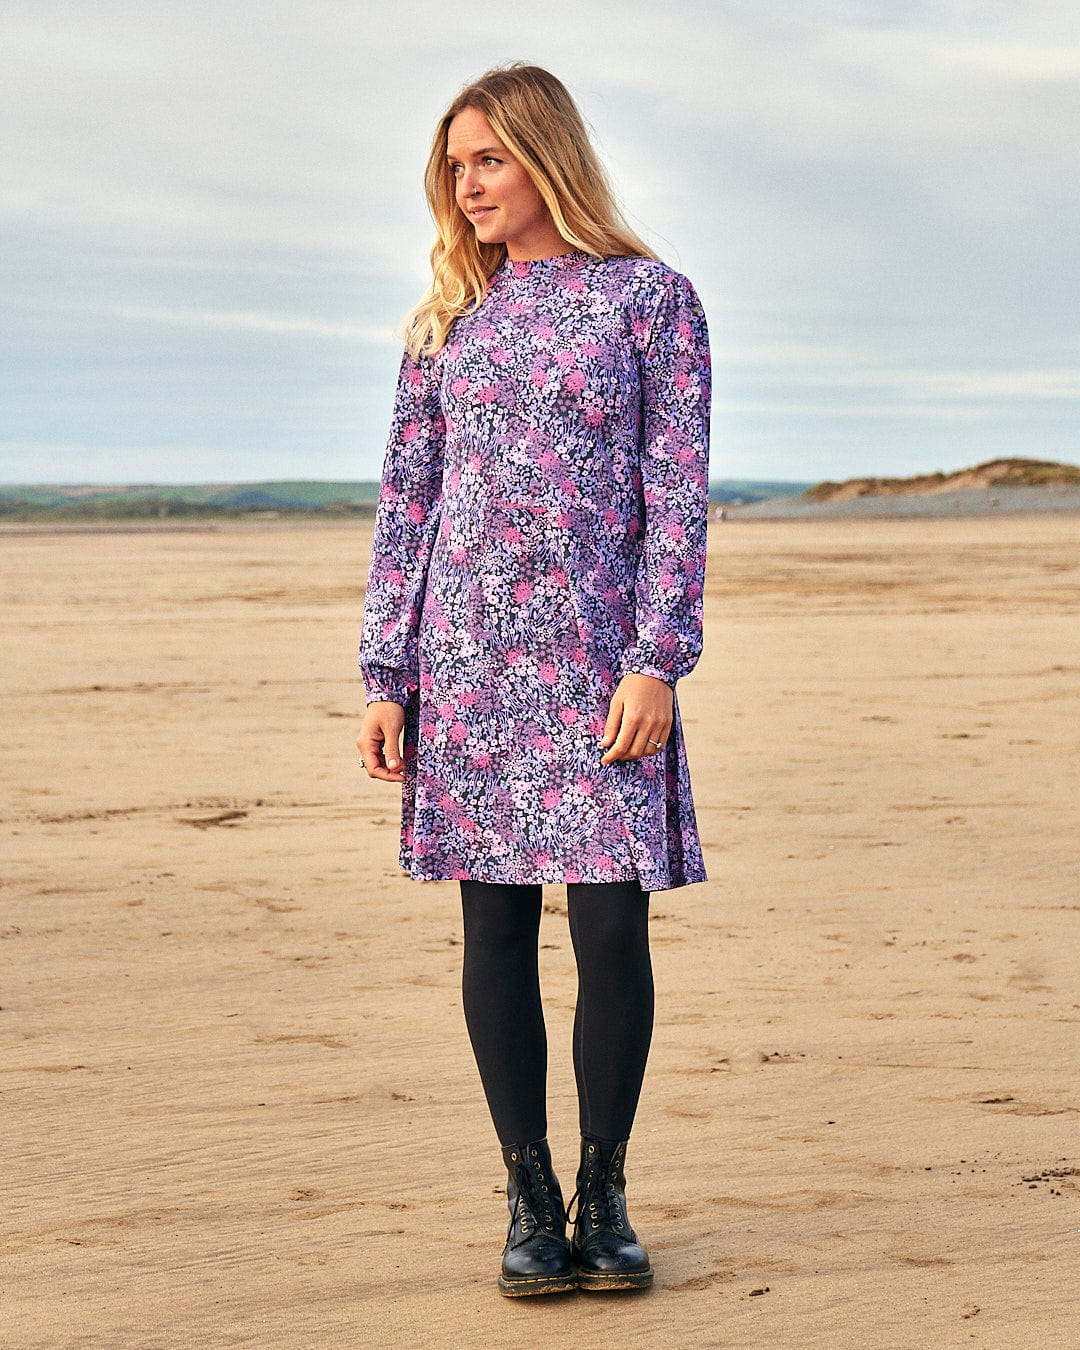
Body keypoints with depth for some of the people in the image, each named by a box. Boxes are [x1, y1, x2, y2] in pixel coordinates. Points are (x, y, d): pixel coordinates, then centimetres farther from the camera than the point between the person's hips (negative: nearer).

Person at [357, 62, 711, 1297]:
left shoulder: (650, 296, 4)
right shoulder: (450, 317, 12)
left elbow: (676, 490, -1)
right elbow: (404, 499, 11)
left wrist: (657, 661, -10)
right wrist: (384, 679, 4)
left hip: (599, 657, -2)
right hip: (467, 655, 3)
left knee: (611, 925, -3)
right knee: (496, 926, 3)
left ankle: (603, 1195, 12)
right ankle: (530, 1198, 13)